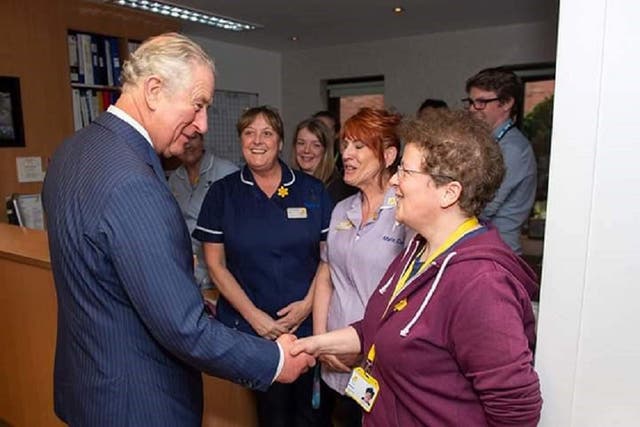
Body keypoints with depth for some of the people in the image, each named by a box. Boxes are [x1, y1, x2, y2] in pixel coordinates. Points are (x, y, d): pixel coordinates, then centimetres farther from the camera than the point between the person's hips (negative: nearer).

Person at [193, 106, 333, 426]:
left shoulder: (311, 190, 0)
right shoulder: (222, 193, -1)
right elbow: (215, 263, -2)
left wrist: (307, 304, -9)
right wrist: (253, 314, -9)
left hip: (308, 323, 1)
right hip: (249, 326, 0)